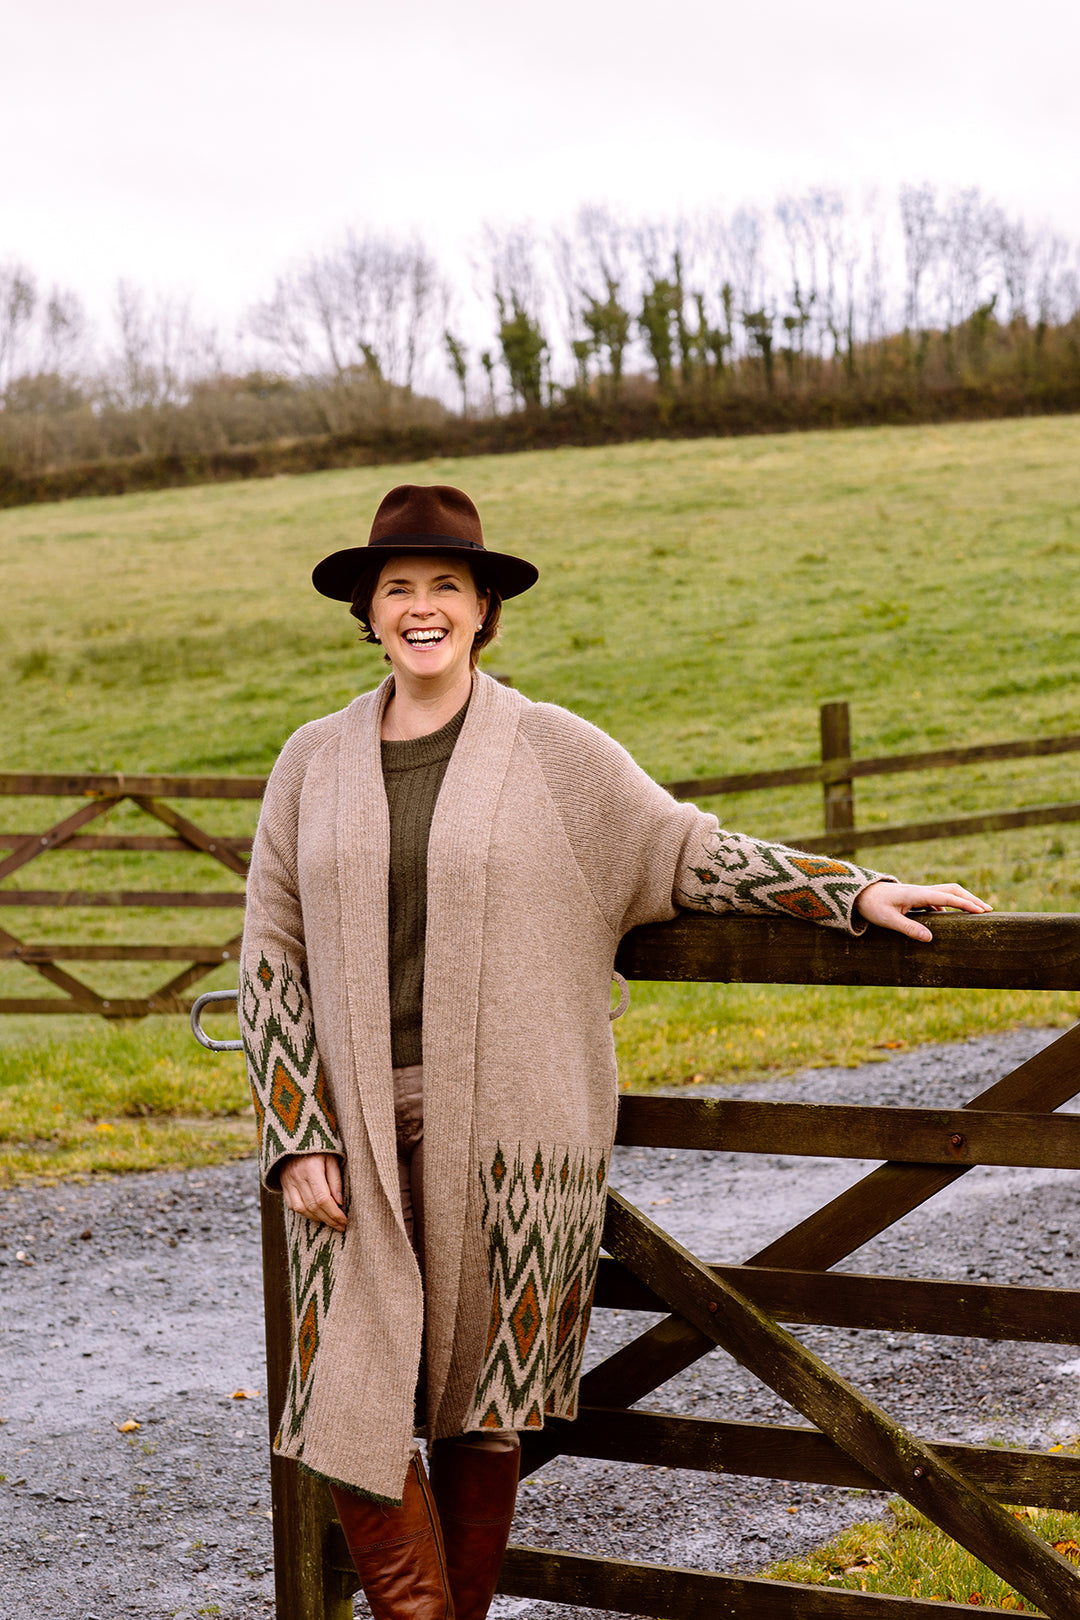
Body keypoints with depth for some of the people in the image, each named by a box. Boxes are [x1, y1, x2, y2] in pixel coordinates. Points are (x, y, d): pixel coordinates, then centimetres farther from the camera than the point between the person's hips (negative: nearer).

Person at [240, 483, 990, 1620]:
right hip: (356, 1134, 2)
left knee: (480, 1408, 5)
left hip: (501, 1128, -2)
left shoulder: (553, 752, 1)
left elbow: (690, 853, 9)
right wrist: (297, 1138, -1)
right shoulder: (314, 763, 7)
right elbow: (273, 957, 8)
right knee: (352, 1409, -5)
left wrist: (852, 894, 1)